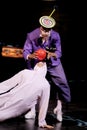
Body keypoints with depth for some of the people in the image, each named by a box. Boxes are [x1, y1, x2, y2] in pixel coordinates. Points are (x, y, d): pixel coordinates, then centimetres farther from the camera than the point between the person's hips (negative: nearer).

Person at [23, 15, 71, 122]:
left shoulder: (55, 36, -19)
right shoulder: (31, 36, -21)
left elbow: (59, 52, -17)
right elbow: (25, 52, -22)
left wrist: (52, 54, -41)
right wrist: (31, 56, -46)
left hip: (53, 63, 0)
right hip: (37, 64, 0)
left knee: (62, 83, -8)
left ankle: (59, 108, 12)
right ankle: (32, 111, 12)